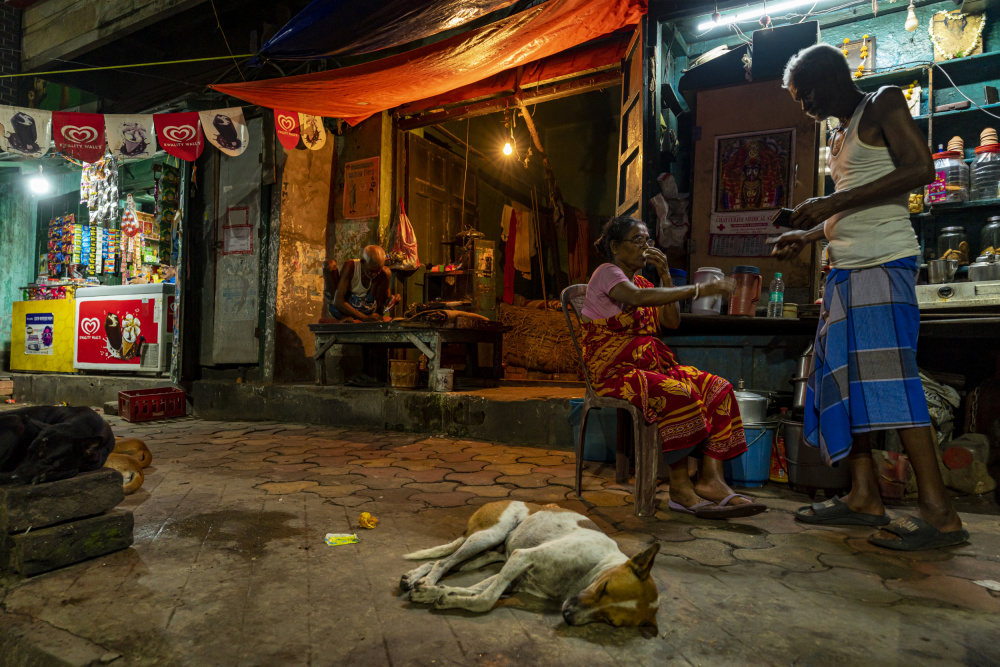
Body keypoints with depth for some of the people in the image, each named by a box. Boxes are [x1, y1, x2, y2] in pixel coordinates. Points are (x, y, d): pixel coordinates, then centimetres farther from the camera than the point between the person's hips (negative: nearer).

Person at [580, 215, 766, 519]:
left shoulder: (640, 280, 22)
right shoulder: (607, 273, -4)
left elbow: (672, 321, 11)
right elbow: (639, 298, -27)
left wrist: (666, 275, 4)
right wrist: (698, 289, -30)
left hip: (651, 366, 9)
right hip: (614, 371, -8)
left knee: (717, 389, -10)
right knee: (676, 393, -33)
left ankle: (711, 479, -19)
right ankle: (680, 488, -23)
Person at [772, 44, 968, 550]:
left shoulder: (884, 104, 2)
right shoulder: (839, 136, 25)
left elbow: (919, 169, -12)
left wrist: (832, 203, -15)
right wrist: (810, 234, 16)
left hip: (884, 262, -9)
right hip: (847, 268, 9)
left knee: (887, 374, -15)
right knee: (845, 375, 3)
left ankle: (938, 512, -10)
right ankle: (864, 496, 7)